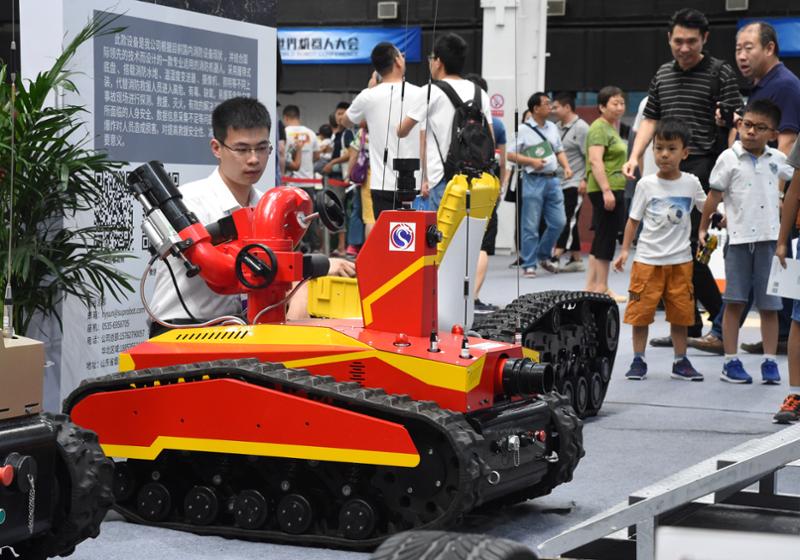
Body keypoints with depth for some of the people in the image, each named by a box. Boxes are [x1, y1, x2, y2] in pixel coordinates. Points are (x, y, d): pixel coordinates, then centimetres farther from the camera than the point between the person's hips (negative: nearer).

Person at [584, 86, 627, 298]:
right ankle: (601, 288, -2)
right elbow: (595, 161, -22)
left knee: (602, 238, 12)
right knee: (606, 238, -6)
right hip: (605, 190, -10)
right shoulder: (599, 128, -12)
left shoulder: (611, 128, 20)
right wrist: (606, 190, -27)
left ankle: (591, 285, 16)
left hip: (613, 189, 10)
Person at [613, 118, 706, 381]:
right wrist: (624, 250, -3)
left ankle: (681, 362, 17)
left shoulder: (691, 183, 0)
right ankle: (638, 360, 11)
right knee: (641, 311, 1)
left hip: (680, 260, 1)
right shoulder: (646, 184, -3)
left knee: (680, 313, 7)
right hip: (648, 259, -1)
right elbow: (634, 220, 2)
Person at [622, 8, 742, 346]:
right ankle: (687, 327, 15)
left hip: (703, 169, -7)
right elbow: (650, 120, 21)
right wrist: (635, 156, 8)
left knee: (690, 248, -13)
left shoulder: (719, 73, -2)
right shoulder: (663, 75, 16)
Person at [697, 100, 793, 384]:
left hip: (769, 238, 3)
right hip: (739, 238, -3)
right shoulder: (729, 159, -3)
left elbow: (794, 179, 27)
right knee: (734, 302, 0)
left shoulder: (777, 159, 7)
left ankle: (770, 362, 10)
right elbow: (715, 196, 2)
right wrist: (703, 228, 6)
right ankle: (731, 362, 6)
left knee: (769, 304, 4)